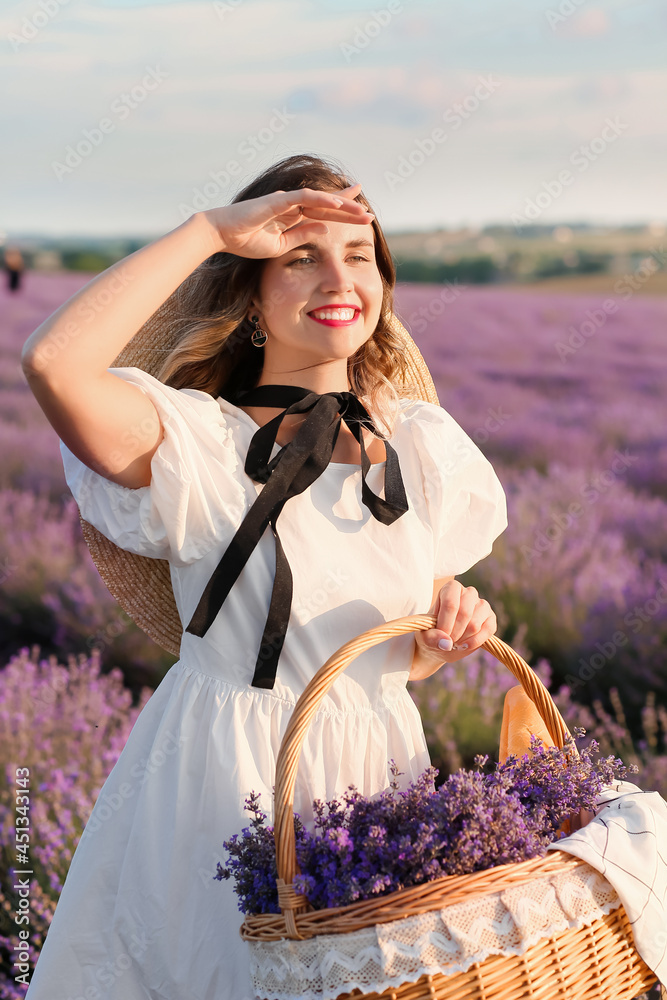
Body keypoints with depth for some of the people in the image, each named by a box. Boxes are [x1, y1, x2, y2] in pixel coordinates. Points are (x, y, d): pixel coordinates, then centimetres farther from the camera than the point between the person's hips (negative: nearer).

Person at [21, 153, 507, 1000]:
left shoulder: (425, 444, 7)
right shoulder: (200, 440, -9)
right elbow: (54, 364, -29)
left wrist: (450, 632, -8)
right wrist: (211, 230, -20)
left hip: (378, 775, 5)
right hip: (224, 785, -4)